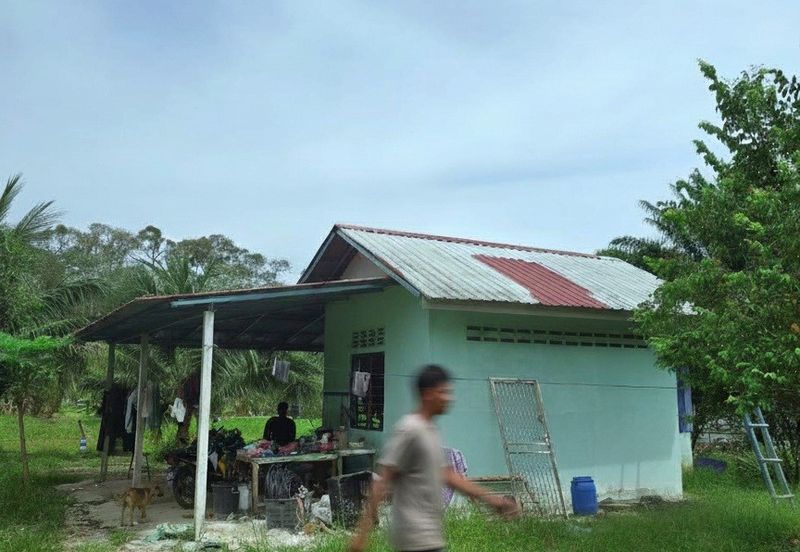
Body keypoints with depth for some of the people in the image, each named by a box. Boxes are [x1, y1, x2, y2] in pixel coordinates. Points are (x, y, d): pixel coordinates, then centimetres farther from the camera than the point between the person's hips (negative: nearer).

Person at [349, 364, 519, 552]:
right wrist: (363, 532, -21)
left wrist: (490, 498, 16)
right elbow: (382, 482, -18)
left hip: (428, 534, 9)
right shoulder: (409, 430, -16)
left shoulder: (431, 430, 12)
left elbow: (446, 475, 19)